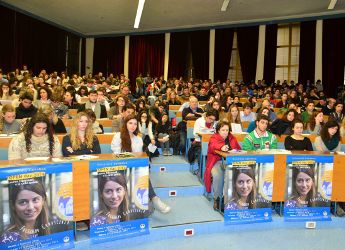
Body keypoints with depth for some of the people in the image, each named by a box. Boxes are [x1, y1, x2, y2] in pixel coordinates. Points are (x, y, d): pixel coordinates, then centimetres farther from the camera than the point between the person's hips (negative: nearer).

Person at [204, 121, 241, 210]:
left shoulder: (232, 138, 18)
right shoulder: (214, 138, 3)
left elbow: (238, 148, 12)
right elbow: (213, 145, -20)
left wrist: (235, 150, -13)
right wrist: (221, 147, -43)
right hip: (217, 162, -2)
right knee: (217, 176, -33)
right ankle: (217, 198, -14)